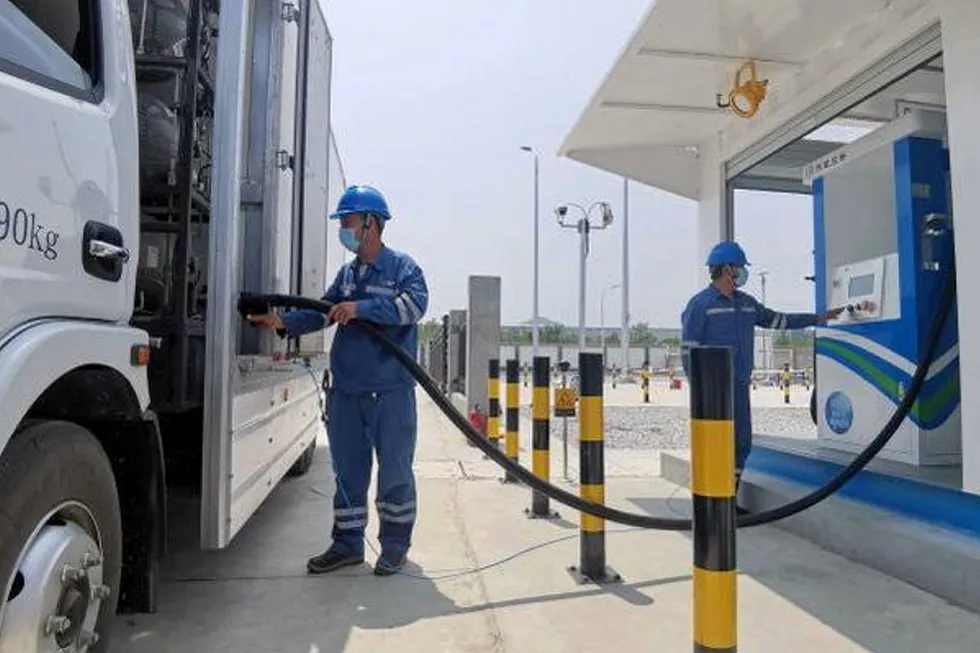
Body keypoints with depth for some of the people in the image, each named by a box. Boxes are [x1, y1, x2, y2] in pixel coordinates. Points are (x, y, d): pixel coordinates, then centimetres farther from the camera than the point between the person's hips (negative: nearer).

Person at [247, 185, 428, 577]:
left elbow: (415, 304, -21)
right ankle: (347, 544, 27)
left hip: (391, 391, -6)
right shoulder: (347, 273, 17)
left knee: (394, 471, 4)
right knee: (348, 470, 13)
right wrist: (284, 323, -3)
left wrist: (361, 307, -27)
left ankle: (395, 546, 20)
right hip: (346, 390, 7)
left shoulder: (402, 267, -4)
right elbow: (322, 311, 12)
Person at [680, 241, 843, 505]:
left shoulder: (746, 303, 15)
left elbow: (778, 320, 25)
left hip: (740, 386, 8)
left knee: (742, 443, 9)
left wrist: (819, 318, 23)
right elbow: (688, 349, -9)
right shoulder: (701, 304, -7)